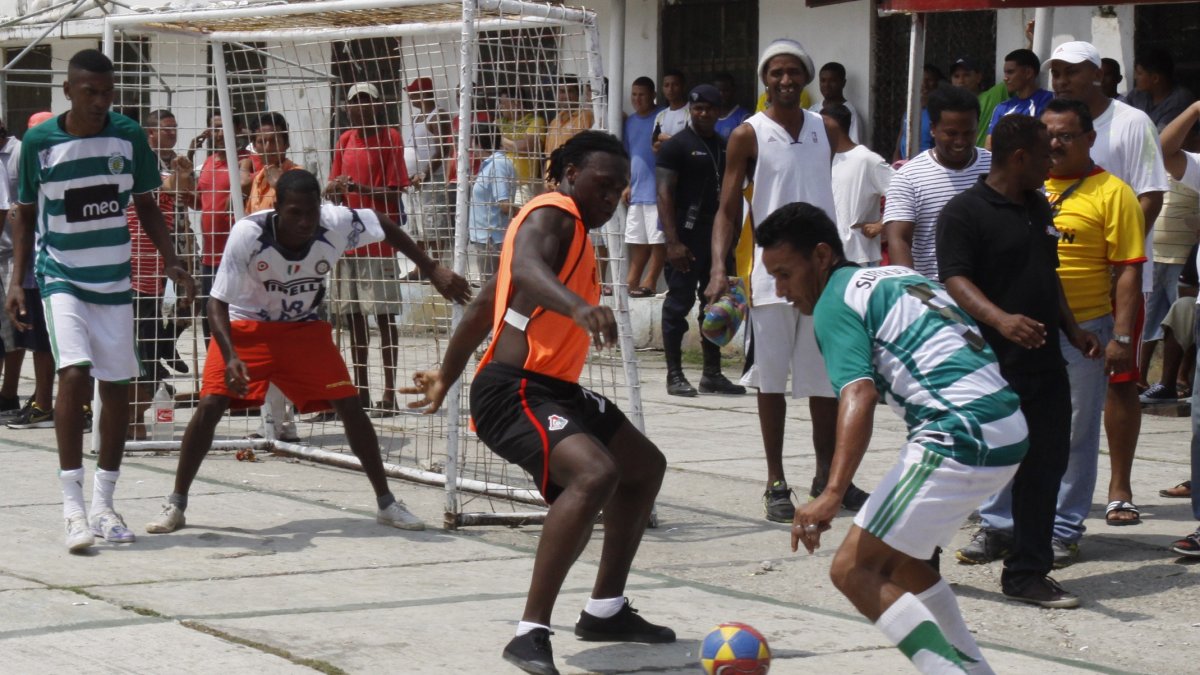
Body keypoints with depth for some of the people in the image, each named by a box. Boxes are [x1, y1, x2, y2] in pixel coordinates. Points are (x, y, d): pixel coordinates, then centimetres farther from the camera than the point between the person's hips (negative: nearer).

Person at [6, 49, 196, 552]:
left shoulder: (128, 136, -2)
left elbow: (146, 205, 8)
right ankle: (72, 504, -17)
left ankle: (103, 504, 18)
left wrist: (170, 262, -3)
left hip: (115, 279, 3)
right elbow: (25, 214, 4)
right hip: (61, 278, -3)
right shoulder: (39, 142, -7)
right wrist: (17, 281, -2)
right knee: (74, 373, -21)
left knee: (117, 387, 5)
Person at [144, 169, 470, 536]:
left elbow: (384, 224, -4)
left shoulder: (336, 224, -25)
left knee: (350, 406, -6)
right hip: (246, 325, -2)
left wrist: (434, 270, -4)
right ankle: (175, 506, -2)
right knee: (209, 405, -16)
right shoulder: (247, 234, -32)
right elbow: (218, 302, -26)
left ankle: (387, 504, 8)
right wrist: (230, 358, -41)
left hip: (304, 327, 2)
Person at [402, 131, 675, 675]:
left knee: (645, 466, 24)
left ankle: (605, 611, 32)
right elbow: (525, 269, -36)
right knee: (595, 473, -33)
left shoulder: (572, 230, 21)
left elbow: (486, 303, 28)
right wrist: (579, 305, -55)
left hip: (554, 389, 11)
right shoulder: (552, 214, -10)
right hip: (515, 393, -11)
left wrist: (447, 376, 37)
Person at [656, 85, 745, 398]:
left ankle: (712, 374, 15)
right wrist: (672, 241, -19)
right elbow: (664, 193, -10)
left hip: (717, 236, 7)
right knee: (679, 304, -2)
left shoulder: (725, 147, 15)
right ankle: (674, 375, 2)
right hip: (687, 237, -6)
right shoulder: (676, 146, -4)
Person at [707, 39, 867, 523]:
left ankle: (827, 476, 22)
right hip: (771, 273, -3)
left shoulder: (826, 129, 9)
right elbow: (728, 210, -3)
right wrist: (719, 269, -14)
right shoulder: (749, 135, -1)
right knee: (771, 380, 2)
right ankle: (776, 483, 10)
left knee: (828, 379, 9)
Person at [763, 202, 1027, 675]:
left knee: (854, 571, -8)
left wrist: (832, 495, -31)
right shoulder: (897, 277, 22)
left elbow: (859, 396, -21)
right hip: (1008, 428, 10)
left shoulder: (836, 302, -5)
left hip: (959, 438, -10)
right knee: (895, 556, 25)